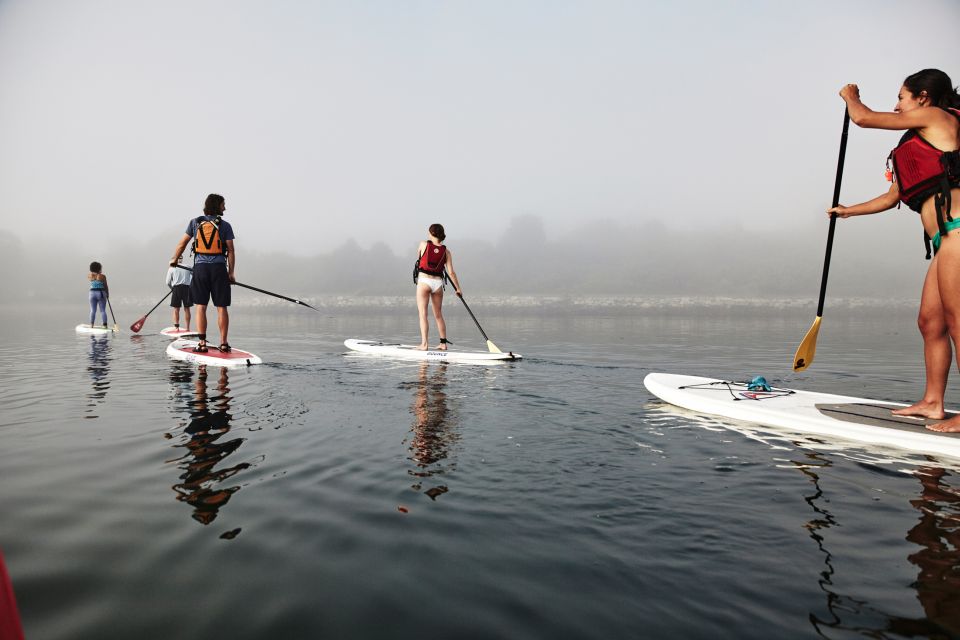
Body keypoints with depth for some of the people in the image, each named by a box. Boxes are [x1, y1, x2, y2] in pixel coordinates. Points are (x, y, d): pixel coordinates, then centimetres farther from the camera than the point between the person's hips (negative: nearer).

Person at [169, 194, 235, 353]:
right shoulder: (225, 225, 2)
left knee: (201, 307, 5)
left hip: (200, 268, 2)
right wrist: (231, 273, 4)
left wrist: (174, 259, 28)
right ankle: (223, 343, 2)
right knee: (221, 307, 2)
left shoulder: (195, 222, 8)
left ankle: (202, 343, 1)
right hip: (219, 268, -1)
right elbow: (231, 251, -1)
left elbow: (182, 243, 13)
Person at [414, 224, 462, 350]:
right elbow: (451, 272, 0)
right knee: (438, 315, 14)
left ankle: (424, 344, -10)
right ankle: (443, 343, 17)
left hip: (424, 281, -3)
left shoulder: (424, 244, -3)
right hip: (438, 283, 3)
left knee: (423, 314, -2)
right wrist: (458, 289, 7)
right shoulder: (446, 252, 2)